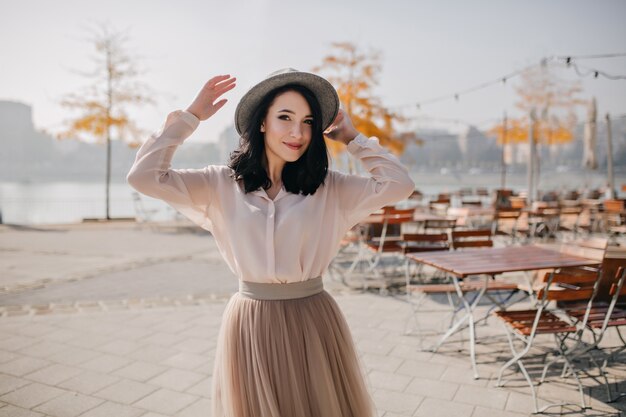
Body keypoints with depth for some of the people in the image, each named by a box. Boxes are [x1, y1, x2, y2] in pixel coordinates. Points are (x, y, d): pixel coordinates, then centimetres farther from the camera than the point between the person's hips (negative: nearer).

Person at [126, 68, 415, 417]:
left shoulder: (329, 187, -1)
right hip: (250, 325, 0)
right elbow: (144, 176, -8)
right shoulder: (222, 184, -2)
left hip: (314, 323, 1)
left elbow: (399, 184, -8)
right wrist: (191, 116, -6)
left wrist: (353, 137, -1)